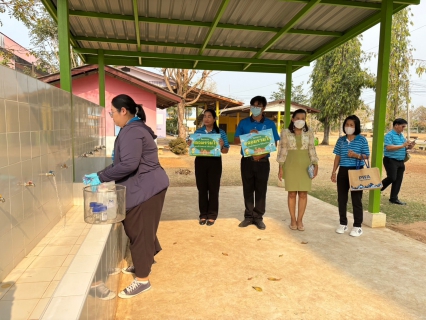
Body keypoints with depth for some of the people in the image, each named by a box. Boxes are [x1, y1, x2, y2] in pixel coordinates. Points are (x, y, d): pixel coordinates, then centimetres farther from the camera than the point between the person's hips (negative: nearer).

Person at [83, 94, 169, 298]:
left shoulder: (131, 131, -18)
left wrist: (101, 178, -18)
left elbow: (128, 164, -28)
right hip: (144, 187, 11)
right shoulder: (133, 129, 16)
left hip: (146, 188, -11)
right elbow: (122, 162, 18)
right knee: (137, 229, 22)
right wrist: (100, 175, 10)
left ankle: (142, 279, 13)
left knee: (140, 231, -1)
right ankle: (142, 264, 41)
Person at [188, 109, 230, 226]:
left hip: (215, 162, -2)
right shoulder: (198, 132, 7)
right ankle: (203, 214, 17)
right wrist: (190, 145, -10)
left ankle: (212, 215, 14)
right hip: (200, 161, 2)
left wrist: (221, 146, -21)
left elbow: (226, 151, 2)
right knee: (202, 188, 6)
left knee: (213, 188, 3)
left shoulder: (221, 132, 1)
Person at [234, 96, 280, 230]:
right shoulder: (243, 123, 6)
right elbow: (236, 140, 4)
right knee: (248, 189, 7)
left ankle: (258, 217, 15)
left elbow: (274, 143, 0)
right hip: (247, 161, 1)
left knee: (261, 190, 4)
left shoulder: (270, 124, 3)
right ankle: (248, 216, 18)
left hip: (262, 162, -1)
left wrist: (262, 154, -16)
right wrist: (248, 136, -14)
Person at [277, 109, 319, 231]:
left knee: (303, 194, 3)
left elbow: (312, 150, 5)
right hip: (290, 165, -1)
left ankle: (300, 220, 15)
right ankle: (293, 220, 16)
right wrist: (280, 167, -4)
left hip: (305, 165, 2)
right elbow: (282, 150, -1)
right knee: (292, 193, 4)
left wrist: (315, 165, -5)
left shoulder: (309, 133, 4)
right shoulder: (285, 132, -1)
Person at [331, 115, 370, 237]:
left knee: (356, 199, 4)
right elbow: (337, 157, 9)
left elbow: (367, 156, -1)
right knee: (341, 198, 8)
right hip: (343, 171, 4)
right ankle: (343, 224, 21)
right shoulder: (341, 140, 6)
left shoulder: (362, 140, -4)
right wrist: (333, 172, 5)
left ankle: (357, 226, 14)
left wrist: (356, 155, -21)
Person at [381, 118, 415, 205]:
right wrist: (402, 145, -23)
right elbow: (388, 147, -23)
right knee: (392, 178, -12)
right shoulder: (389, 135, -11)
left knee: (398, 180, 8)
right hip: (391, 160, -8)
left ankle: (394, 198, 15)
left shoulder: (401, 135, 15)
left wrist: (410, 146, -1)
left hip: (400, 161, 8)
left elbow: (404, 147, 21)